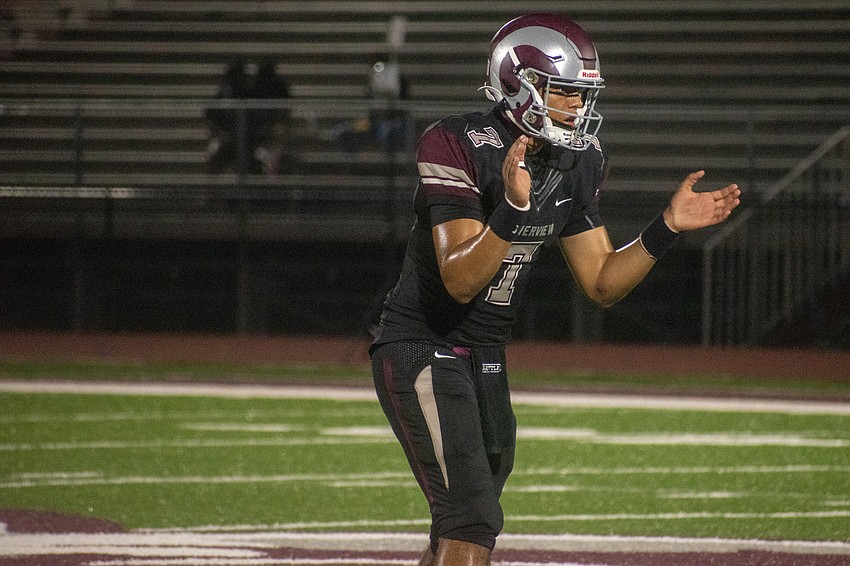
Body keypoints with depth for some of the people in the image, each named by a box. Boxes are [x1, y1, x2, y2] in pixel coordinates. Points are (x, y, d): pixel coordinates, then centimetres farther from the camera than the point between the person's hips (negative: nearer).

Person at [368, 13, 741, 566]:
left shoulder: (576, 164, 3)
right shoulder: (459, 147, -20)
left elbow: (603, 283, 8)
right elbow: (461, 281, -27)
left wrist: (667, 228, -5)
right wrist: (513, 207, -41)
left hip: (486, 361, 8)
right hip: (422, 350, -8)